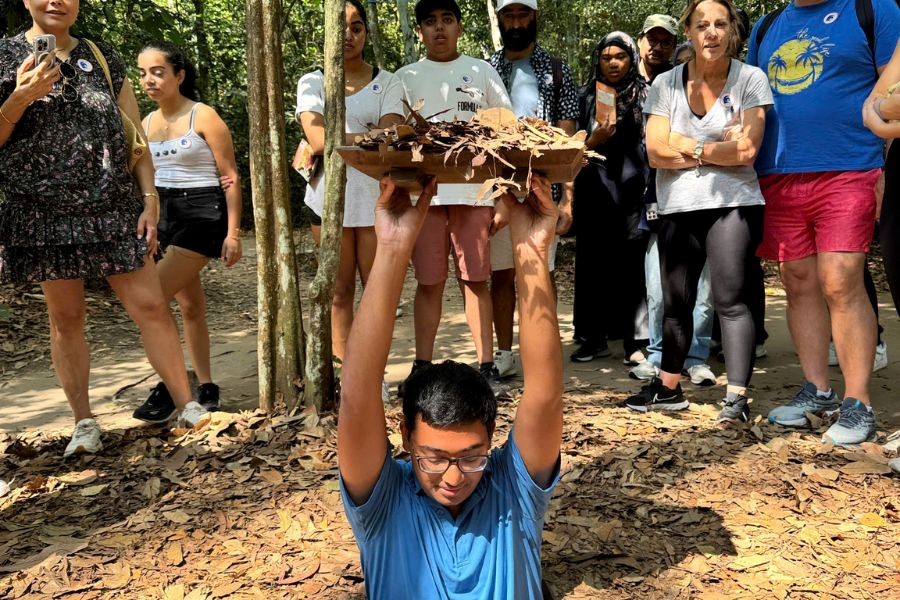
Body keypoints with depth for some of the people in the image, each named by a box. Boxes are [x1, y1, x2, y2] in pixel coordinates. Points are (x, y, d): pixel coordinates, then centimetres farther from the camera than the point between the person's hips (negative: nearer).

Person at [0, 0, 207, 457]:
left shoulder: (103, 59, 10)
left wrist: (149, 200, 0)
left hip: (114, 208, 1)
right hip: (44, 213, -1)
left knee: (150, 305, -3)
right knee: (65, 318, 4)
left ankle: (186, 404, 4)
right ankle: (83, 421, 14)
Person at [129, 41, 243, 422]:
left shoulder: (204, 117, -8)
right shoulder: (147, 123, 11)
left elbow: (231, 178, -9)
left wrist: (233, 233, -14)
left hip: (201, 215, -7)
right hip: (164, 217, 7)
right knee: (190, 306, 11)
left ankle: (169, 388, -4)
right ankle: (206, 388, 21)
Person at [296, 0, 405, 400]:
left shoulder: (387, 83, 8)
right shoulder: (311, 83, 9)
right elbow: (317, 139, -7)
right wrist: (371, 136, -9)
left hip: (376, 195, 0)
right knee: (340, 290, 3)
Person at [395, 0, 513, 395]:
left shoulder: (482, 72, 11)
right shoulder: (406, 78, 12)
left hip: (474, 191, 0)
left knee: (476, 280, 1)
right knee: (429, 282, 2)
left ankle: (487, 366, 6)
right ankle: (422, 367, 10)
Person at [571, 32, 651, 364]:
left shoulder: (645, 94, 6)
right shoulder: (587, 96, 10)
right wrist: (595, 140, -13)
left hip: (632, 190, -2)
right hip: (595, 190, 2)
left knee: (632, 263, -3)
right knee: (592, 261, 3)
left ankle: (634, 339, 2)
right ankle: (595, 337, 11)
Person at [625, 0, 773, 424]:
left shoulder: (750, 79, -1)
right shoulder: (665, 84, 6)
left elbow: (746, 150, -11)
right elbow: (657, 153, -4)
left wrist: (689, 148, -5)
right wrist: (719, 145, -8)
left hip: (733, 204, -3)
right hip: (677, 208, 4)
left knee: (729, 299, -11)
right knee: (675, 301, 11)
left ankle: (737, 398, -8)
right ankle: (668, 388, 25)